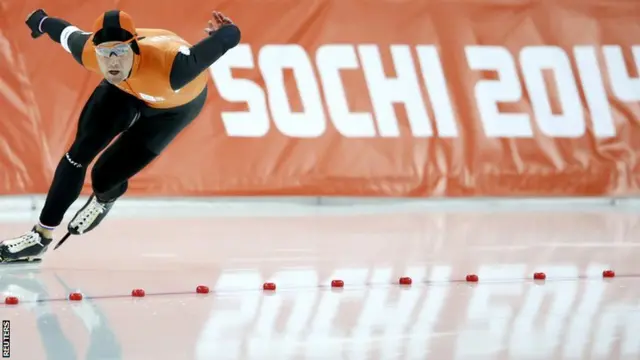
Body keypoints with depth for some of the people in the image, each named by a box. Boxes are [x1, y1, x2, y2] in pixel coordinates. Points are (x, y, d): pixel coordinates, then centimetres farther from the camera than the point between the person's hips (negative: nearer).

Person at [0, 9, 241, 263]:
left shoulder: (169, 68, -49)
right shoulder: (88, 53, -33)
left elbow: (229, 36, -44)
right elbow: (67, 33, -8)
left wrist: (225, 31, -64)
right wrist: (40, 22, 10)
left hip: (176, 102, -3)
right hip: (123, 89, 3)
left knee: (104, 176, -5)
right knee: (79, 154, -7)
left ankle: (104, 200, 34)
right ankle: (41, 236, 10)